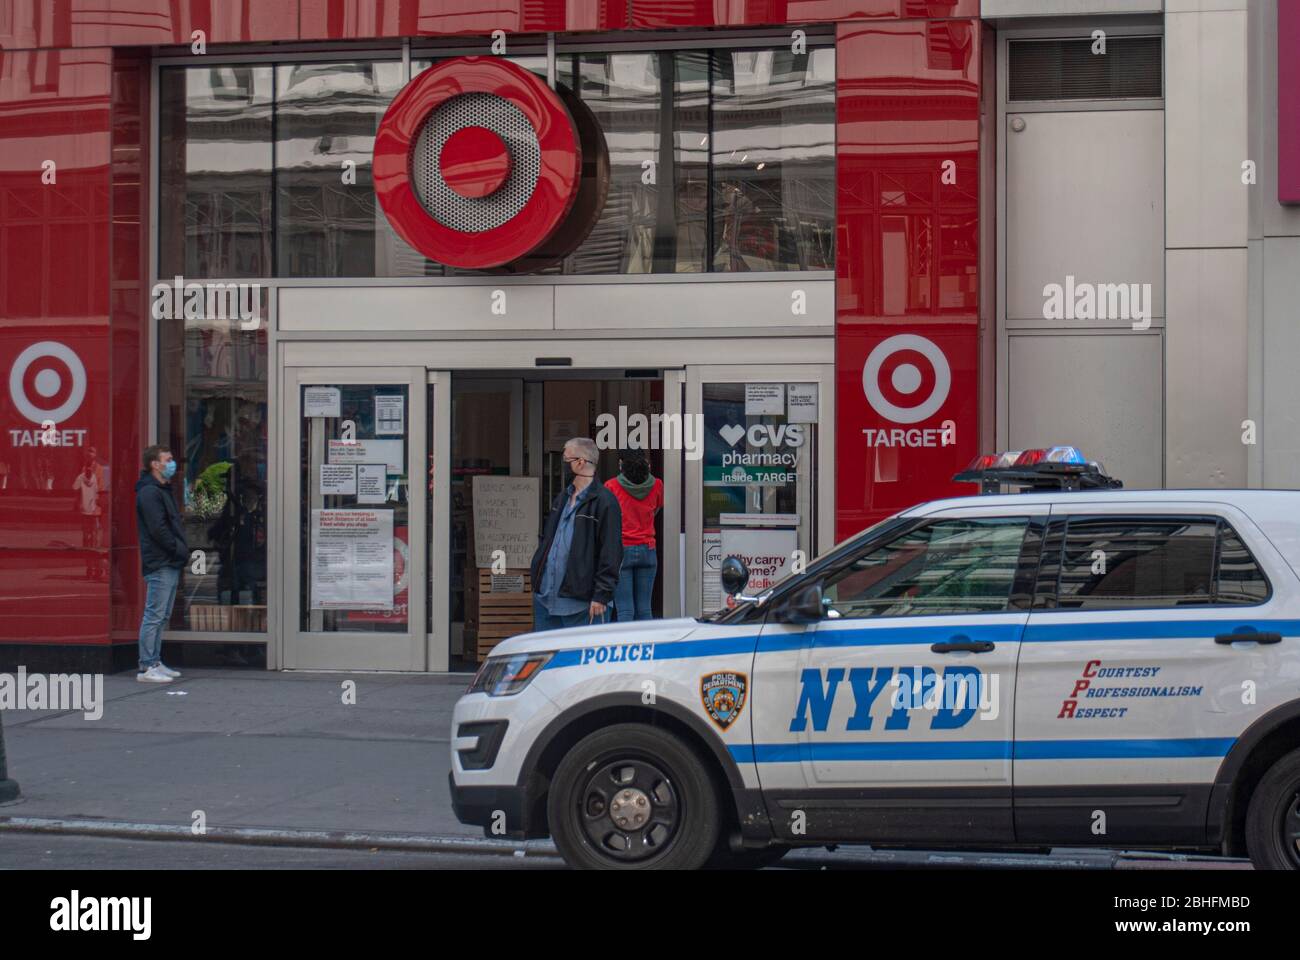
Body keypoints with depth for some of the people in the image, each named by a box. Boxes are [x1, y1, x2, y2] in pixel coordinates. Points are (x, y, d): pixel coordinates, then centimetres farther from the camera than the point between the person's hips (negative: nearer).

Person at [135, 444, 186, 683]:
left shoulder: (163, 491, 20)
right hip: (159, 564, -10)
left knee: (161, 616, 13)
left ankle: (155, 663, 19)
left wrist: (182, 549, 9)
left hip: (170, 563, 10)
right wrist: (179, 549, -13)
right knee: (154, 616, -9)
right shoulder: (149, 492, -12)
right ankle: (147, 668, -8)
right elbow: (157, 529, -19)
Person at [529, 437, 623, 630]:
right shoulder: (562, 499, 16)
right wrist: (536, 573, 17)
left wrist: (602, 595, -18)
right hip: (545, 596, 8)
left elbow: (610, 553, -14)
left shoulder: (604, 502, -11)